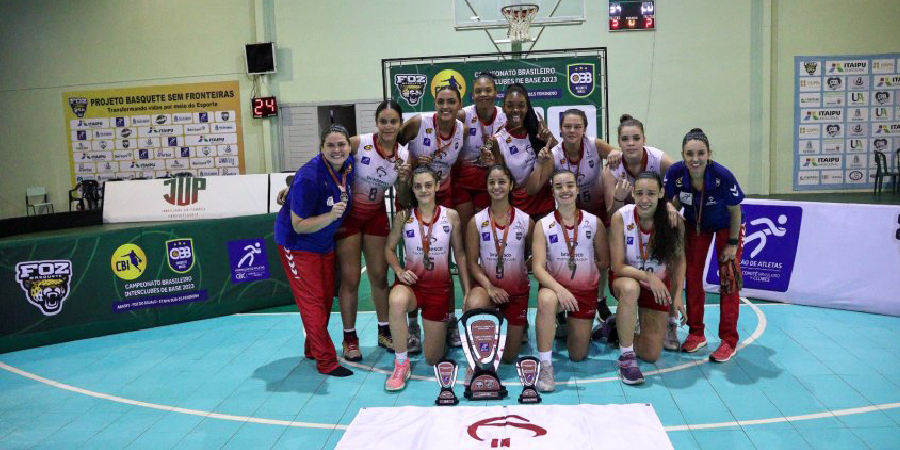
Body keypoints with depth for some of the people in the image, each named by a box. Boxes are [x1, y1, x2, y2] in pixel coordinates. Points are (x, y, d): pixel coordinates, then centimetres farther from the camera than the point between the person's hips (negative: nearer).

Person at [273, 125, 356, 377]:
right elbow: (299, 226, -25)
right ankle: (326, 361, 4)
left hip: (324, 243, 7)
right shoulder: (309, 177, -31)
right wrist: (331, 216, -39)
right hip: (297, 244, -7)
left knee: (326, 299, 14)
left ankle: (313, 349, 33)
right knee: (312, 301, -5)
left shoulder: (348, 166, -10)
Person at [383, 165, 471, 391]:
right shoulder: (403, 216, -5)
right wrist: (399, 271, -14)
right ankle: (401, 364, -20)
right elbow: (389, 248, 6)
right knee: (397, 300, -41)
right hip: (412, 283, -1)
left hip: (440, 287, 1)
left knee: (433, 359, 7)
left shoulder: (451, 216, -4)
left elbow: (459, 254, 3)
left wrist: (467, 292, 2)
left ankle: (443, 324, 45)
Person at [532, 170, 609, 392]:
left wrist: (582, 269, -6)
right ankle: (546, 366, -28)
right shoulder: (543, 225, -11)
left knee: (578, 355, 8)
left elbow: (605, 262, 2)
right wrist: (559, 289, -33)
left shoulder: (594, 223, -6)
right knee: (546, 300, -40)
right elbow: (538, 267, -18)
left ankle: (579, 328, 44)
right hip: (555, 286, -2)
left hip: (586, 290, 2)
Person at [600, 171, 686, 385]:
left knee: (651, 354, -4)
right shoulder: (621, 217, -22)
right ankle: (626, 357, -28)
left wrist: (677, 294, -11)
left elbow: (679, 259, -2)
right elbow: (618, 266, -19)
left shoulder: (674, 221, -17)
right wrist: (647, 276, -33)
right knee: (630, 288, -42)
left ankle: (618, 327, 26)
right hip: (626, 279, -2)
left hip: (659, 286, 2)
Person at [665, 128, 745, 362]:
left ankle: (729, 341, 4)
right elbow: (673, 203, -8)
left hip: (726, 225, -3)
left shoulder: (723, 176, -35)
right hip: (695, 224, 3)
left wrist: (732, 243, -13)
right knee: (692, 277, 4)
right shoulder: (675, 173, -29)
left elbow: (735, 211, -18)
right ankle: (696, 334, 18)